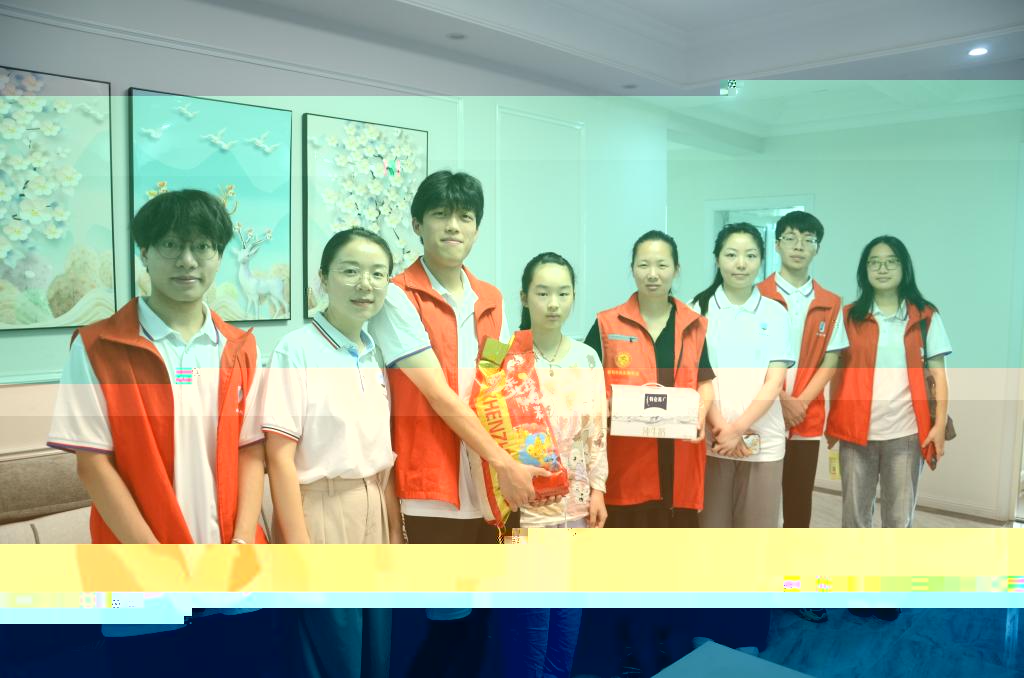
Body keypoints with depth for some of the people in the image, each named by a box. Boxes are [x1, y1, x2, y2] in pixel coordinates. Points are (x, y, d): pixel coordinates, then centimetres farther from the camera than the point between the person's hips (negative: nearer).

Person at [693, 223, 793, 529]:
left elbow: (775, 381, -3)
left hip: (763, 439, 1)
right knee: (711, 523, 6)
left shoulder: (775, 313, 5)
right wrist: (721, 428, -14)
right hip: (710, 437, -1)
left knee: (758, 523, 7)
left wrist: (739, 428, -14)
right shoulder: (700, 309, 3)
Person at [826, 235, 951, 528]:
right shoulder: (849, 317, 5)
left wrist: (940, 424, -5)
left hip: (906, 432, 0)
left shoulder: (926, 317, 4)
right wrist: (832, 423, -2)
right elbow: (836, 372, 5)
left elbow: (938, 375, 4)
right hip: (856, 431, 0)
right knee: (855, 512, 9)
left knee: (900, 516, 8)